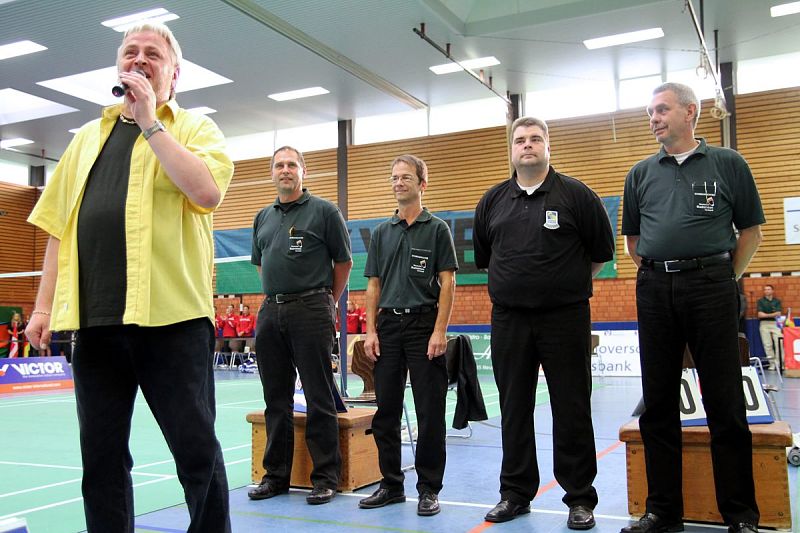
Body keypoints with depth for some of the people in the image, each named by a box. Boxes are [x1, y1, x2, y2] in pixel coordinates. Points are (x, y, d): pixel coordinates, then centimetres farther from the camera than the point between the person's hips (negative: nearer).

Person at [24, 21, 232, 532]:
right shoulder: (88, 137, 21)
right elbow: (59, 224, 19)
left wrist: (149, 121, -9)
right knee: (101, 453, 10)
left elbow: (207, 191, -15)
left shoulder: (196, 128, 7)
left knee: (197, 448, 1)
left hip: (171, 314, -4)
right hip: (94, 317, 5)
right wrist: (44, 304, 12)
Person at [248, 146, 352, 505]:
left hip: (310, 311, -5)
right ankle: (276, 475, 21)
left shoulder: (323, 211, -1)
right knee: (276, 399, 11)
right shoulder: (263, 217, 15)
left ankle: (326, 478, 8)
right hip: (270, 312, 6)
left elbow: (343, 262, 4)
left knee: (319, 399, -1)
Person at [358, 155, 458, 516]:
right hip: (388, 325, 4)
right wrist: (371, 331, 3)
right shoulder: (381, 232, 12)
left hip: (424, 324, -4)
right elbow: (374, 285, 12)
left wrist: (439, 331, -13)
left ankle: (428, 489, 11)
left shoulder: (437, 229, 1)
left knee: (430, 413, 0)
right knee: (386, 411, 8)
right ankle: (391, 484, 20)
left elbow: (447, 283, -5)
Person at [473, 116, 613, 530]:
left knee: (572, 410, 3)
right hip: (508, 320, 3)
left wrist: (568, 285, 11)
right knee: (514, 410, 10)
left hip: (565, 319, -3)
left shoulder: (576, 195, -1)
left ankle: (580, 498, 16)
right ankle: (515, 492, 23)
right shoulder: (493, 201, 9)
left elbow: (601, 253, 6)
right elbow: (482, 257, 20)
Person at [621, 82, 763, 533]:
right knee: (658, 403, 6)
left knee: (725, 403, 0)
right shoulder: (641, 173, 13)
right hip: (654, 291, 3)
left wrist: (726, 279, 2)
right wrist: (655, 275, 10)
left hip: (711, 286, -3)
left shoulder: (727, 164, 5)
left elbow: (751, 231, 7)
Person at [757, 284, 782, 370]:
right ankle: (772, 363, 2)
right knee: (767, 345, -2)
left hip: (775, 323, 0)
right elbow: (760, 315, 1)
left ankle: (779, 363, -13)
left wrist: (766, 314, -9)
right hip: (764, 324, 0)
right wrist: (773, 314, -4)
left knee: (779, 343, -13)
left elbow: (778, 314, 0)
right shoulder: (760, 301, 11)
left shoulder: (777, 301, 12)